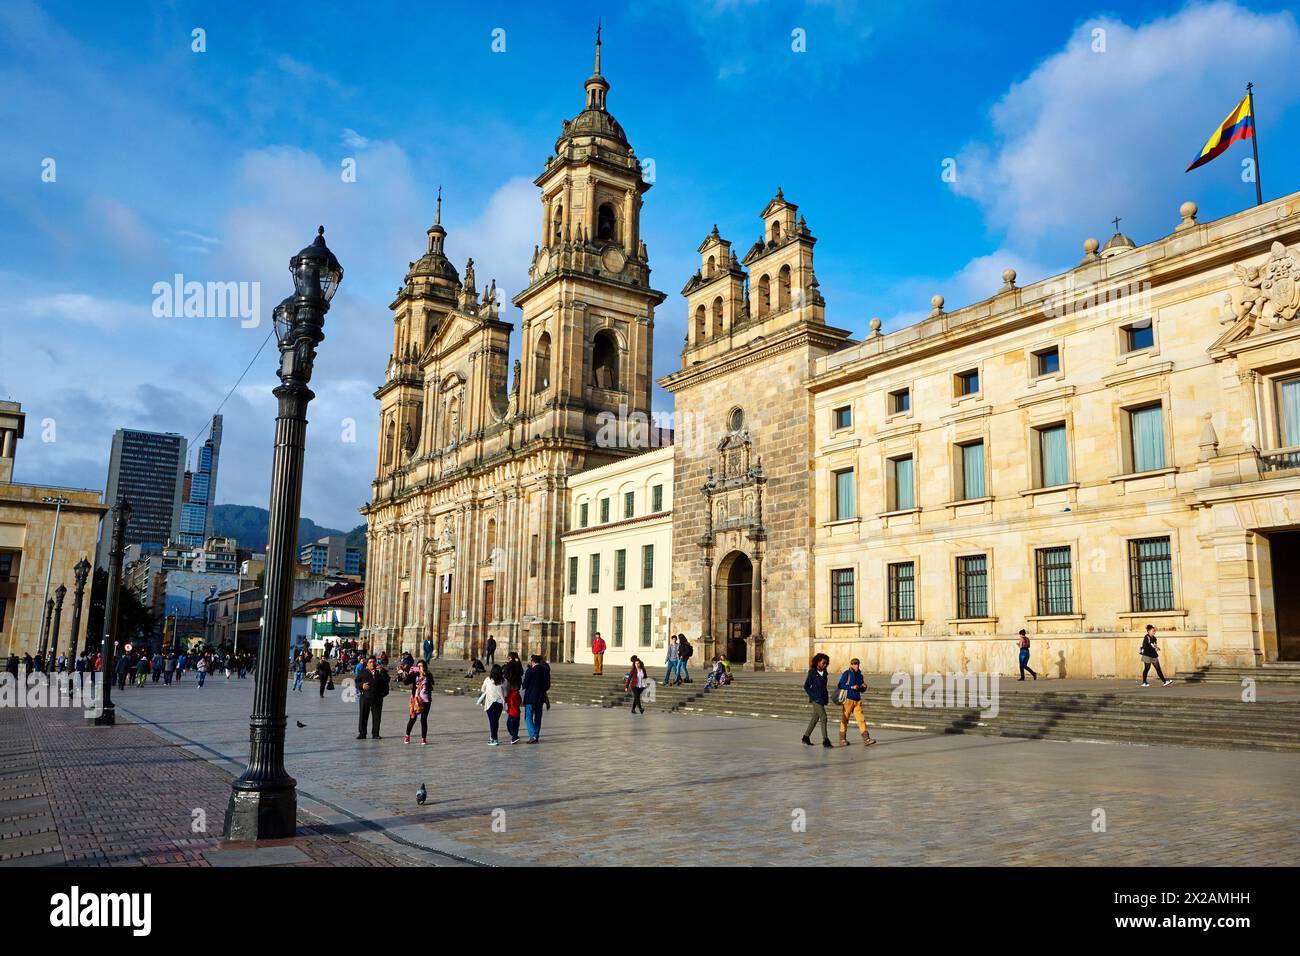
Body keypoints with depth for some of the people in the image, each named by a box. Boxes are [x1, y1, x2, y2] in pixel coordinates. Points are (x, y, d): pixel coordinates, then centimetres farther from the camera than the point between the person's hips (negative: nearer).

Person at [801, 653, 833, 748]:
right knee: (823, 717, -12)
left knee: (815, 718, 13)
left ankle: (806, 737, 24)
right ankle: (825, 740, -10)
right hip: (816, 699, -7)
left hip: (822, 699, 7)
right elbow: (806, 686, -8)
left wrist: (826, 697, 13)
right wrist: (813, 697, -12)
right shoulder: (812, 673, -11)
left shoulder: (824, 673, 8)